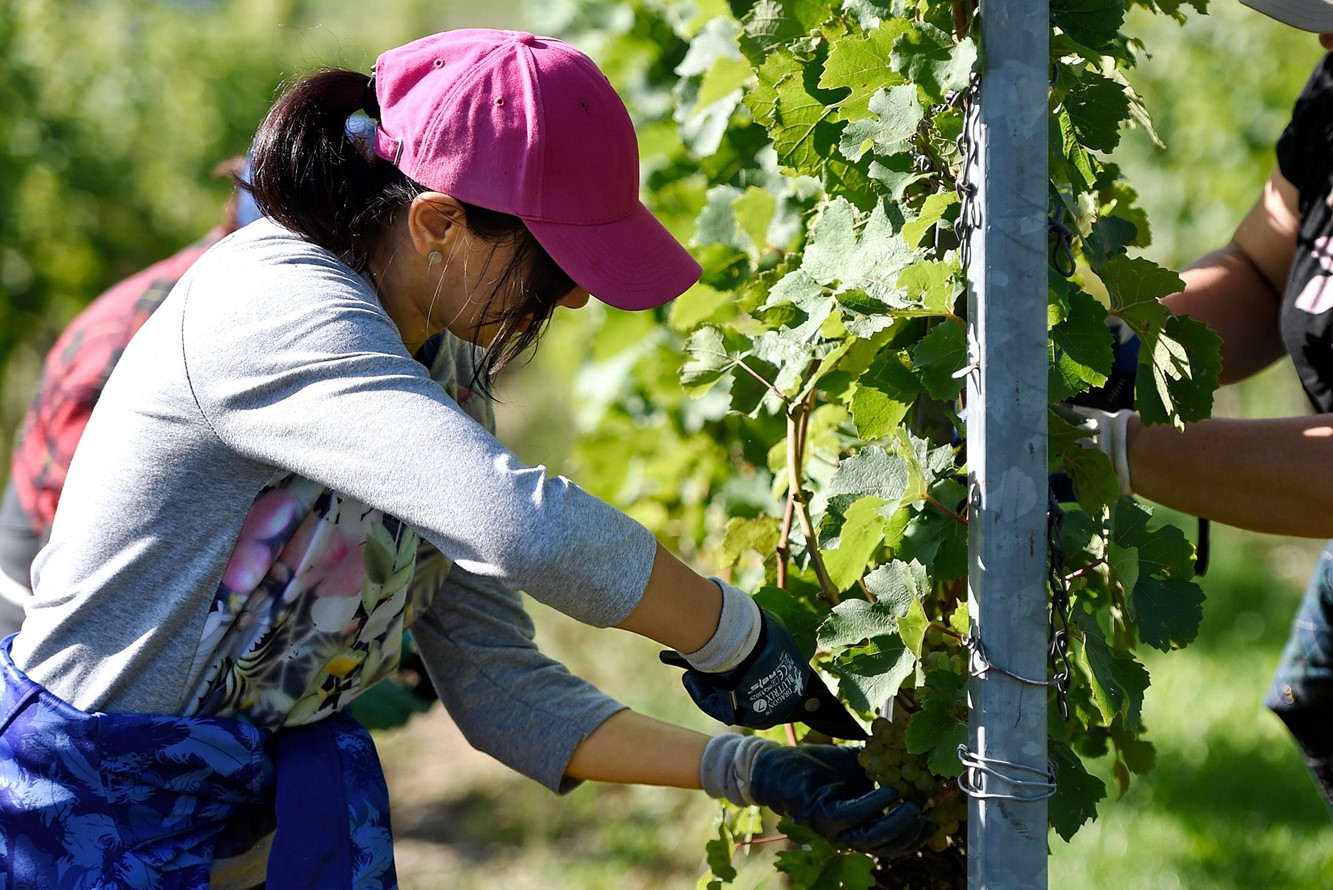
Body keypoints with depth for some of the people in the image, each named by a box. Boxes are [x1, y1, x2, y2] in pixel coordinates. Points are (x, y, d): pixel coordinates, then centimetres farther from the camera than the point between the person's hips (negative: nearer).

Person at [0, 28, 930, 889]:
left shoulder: (447, 365, 3)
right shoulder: (276, 307, -24)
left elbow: (497, 684, 1)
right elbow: (522, 525, -37)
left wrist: (742, 767, -8)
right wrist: (739, 639, -24)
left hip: (282, 805, 7)